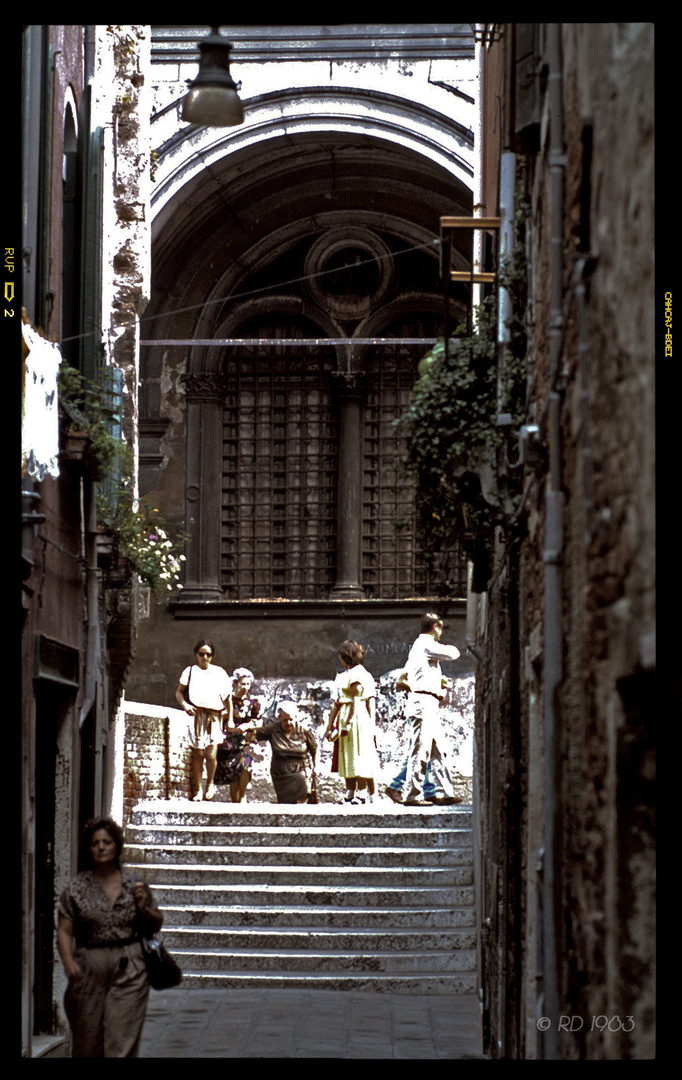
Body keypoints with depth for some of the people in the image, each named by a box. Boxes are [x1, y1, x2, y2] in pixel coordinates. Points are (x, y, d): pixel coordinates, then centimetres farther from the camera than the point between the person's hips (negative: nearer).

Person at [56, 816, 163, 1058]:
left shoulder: (135, 884, 8)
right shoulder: (77, 888, 4)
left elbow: (156, 925, 16)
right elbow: (64, 931, 0)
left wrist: (143, 908, -4)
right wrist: (68, 961, -17)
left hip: (129, 968, 0)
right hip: (89, 970, 0)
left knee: (123, 1041, -8)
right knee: (87, 1042, 4)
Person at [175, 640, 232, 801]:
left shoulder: (219, 673, 13)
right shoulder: (190, 671, 11)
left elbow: (228, 698, 15)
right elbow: (179, 692, 9)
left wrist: (230, 719, 9)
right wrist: (185, 705, -11)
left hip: (214, 716, 0)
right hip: (196, 715, 0)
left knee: (211, 755, -10)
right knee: (198, 754, -2)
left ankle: (210, 783, 16)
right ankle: (197, 790, 10)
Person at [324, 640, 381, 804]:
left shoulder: (359, 674, -8)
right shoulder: (342, 676, 18)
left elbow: (356, 700, -15)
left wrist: (348, 723, -19)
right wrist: (331, 726, 15)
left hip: (357, 717, -9)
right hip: (343, 718, 9)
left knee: (358, 757, -9)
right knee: (346, 759, 8)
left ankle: (361, 793, -9)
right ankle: (350, 794, 11)